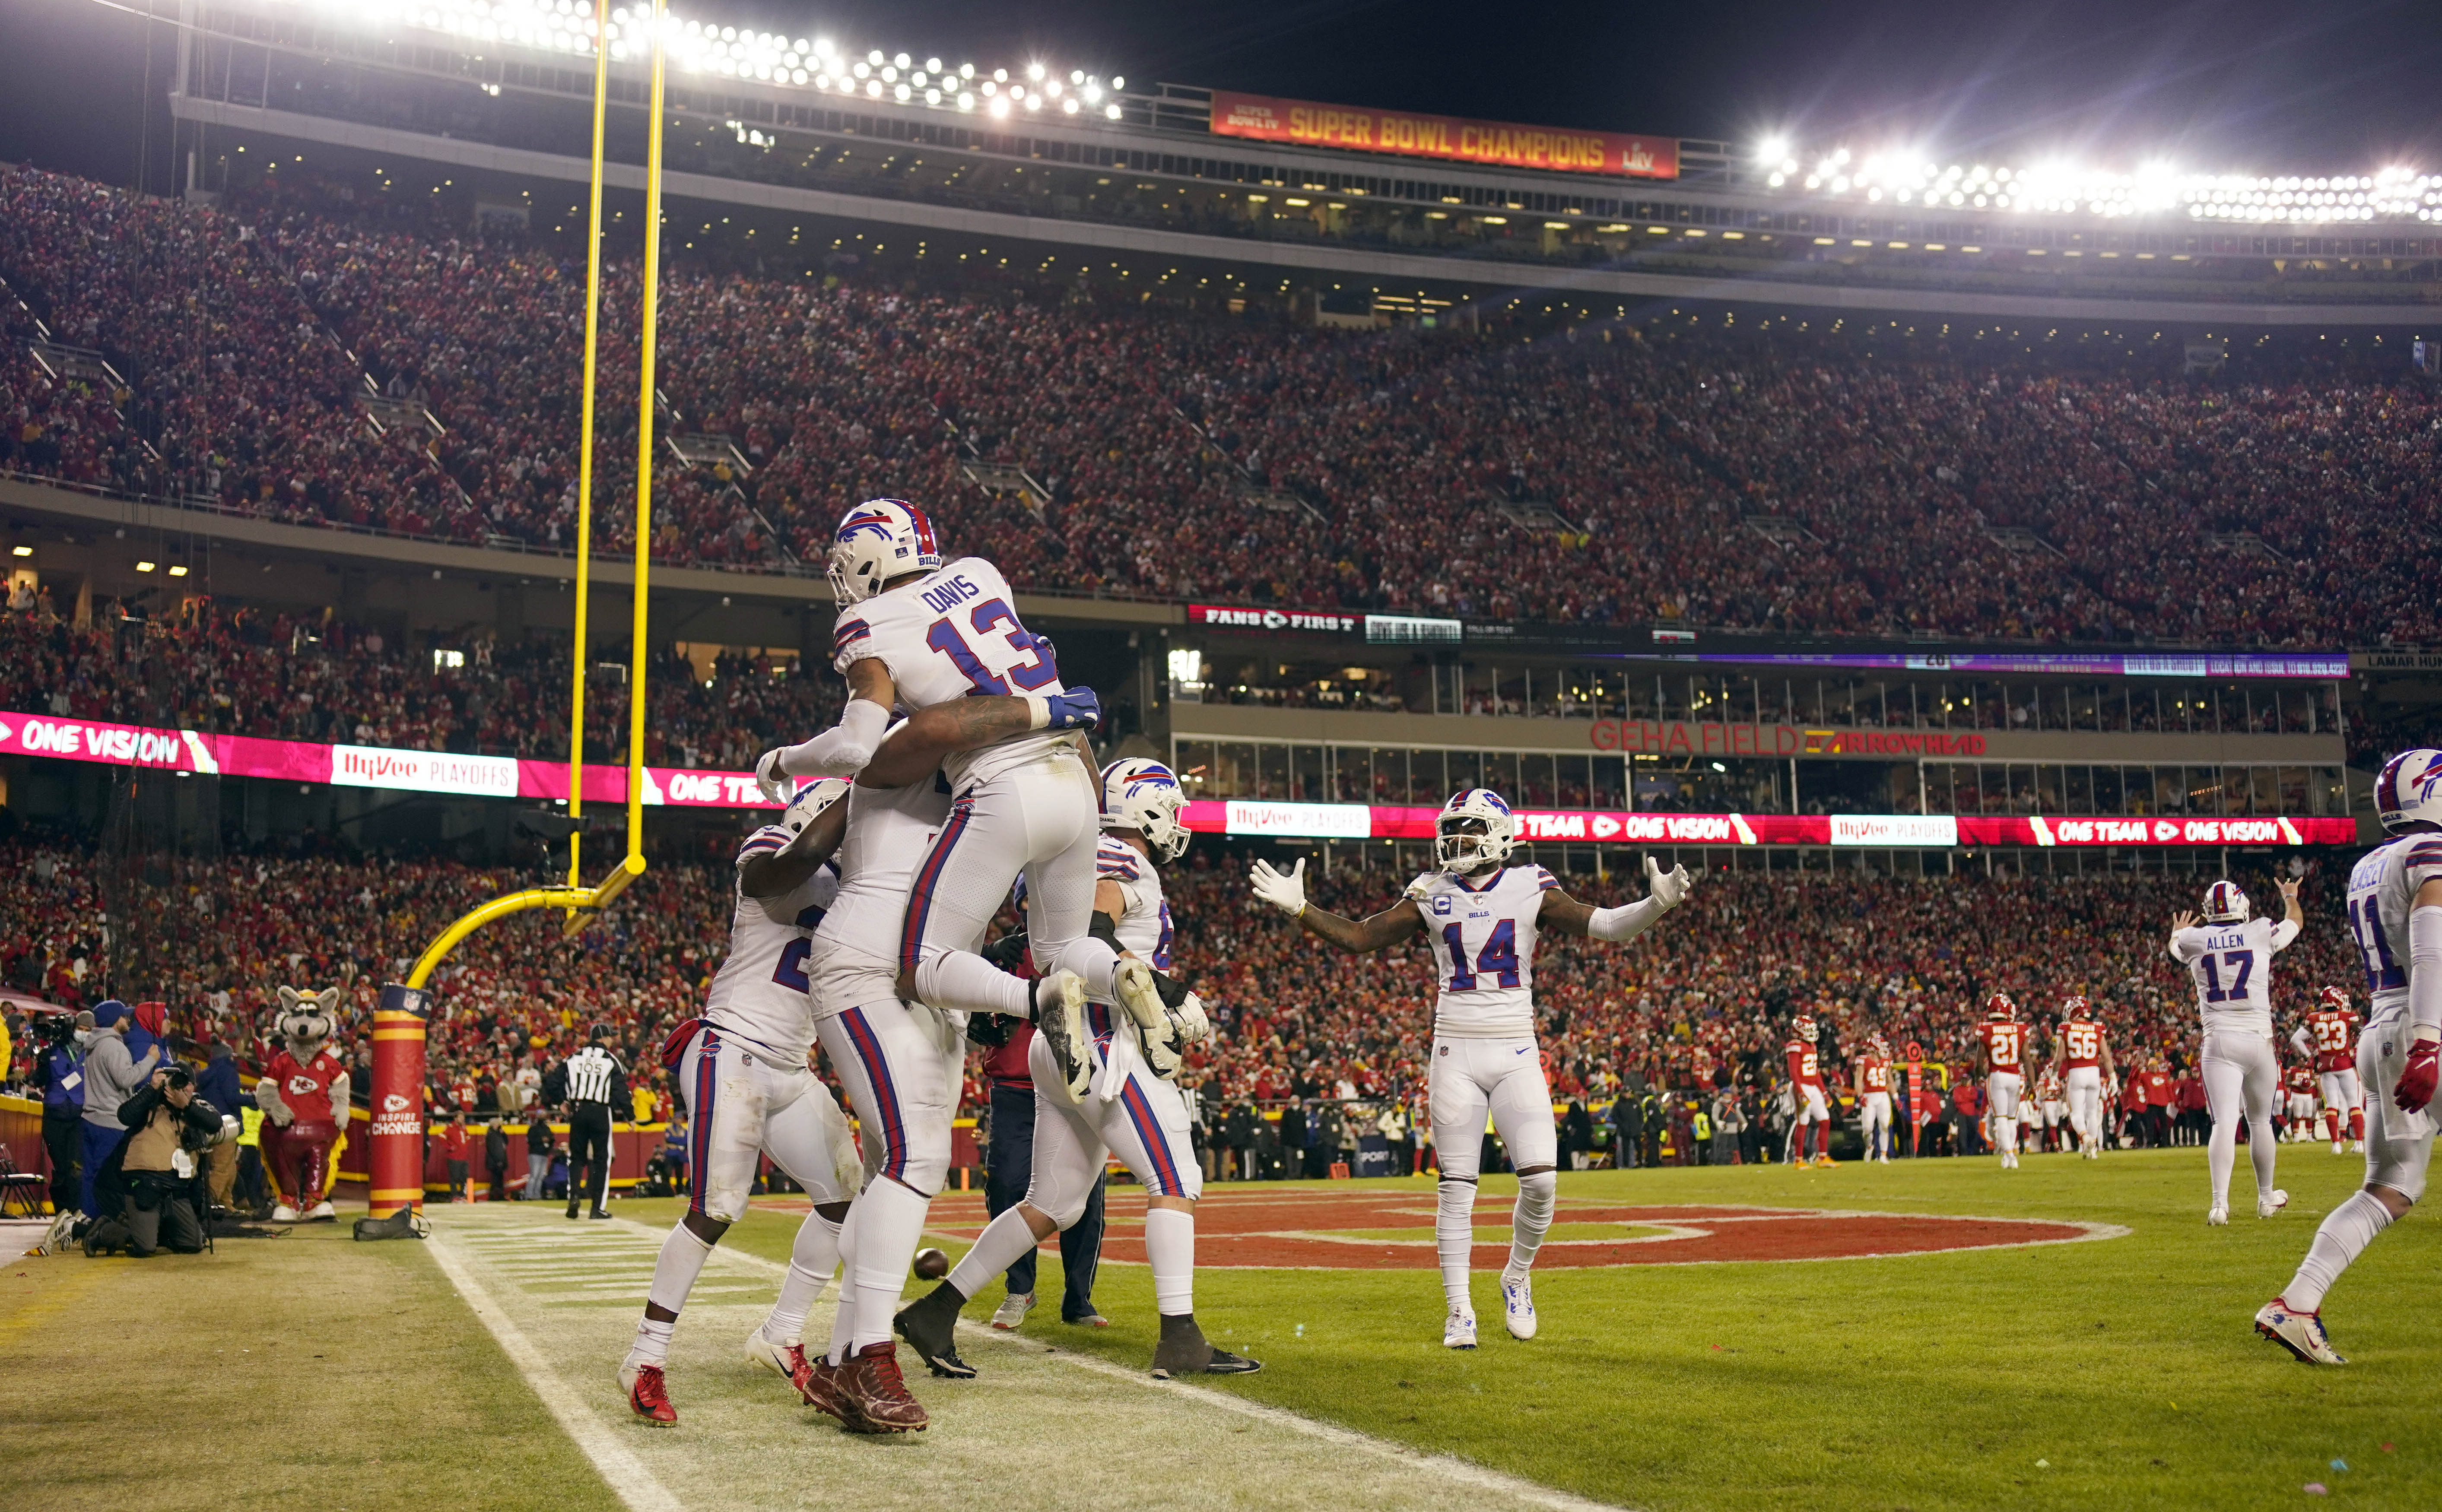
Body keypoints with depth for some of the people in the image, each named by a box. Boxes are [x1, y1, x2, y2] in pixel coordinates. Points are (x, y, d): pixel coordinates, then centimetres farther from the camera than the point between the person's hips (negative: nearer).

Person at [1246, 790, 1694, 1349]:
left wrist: (1655, 905, -25)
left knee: (1541, 1180, -10)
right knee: (1456, 1186, 0)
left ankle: (1516, 1278, 16)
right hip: (1456, 1053, 1)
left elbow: (1604, 927, -7)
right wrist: (1299, 909, -5)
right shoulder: (1431, 895, 3)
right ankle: (1459, 1309, 10)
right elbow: (1360, 937, 7)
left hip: (1516, 1054, -1)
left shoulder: (1530, 889, -1)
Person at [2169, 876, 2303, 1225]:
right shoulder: (2260, 933, 1)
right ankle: (2266, 1198, 30)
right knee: (2260, 1122, 15)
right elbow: (2296, 921, 24)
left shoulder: (2195, 940, 3)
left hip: (2219, 1042, 0)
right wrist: (2290, 896, 47)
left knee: (2225, 1123, -7)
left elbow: (2173, 946, 30)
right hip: (2259, 1040, 0)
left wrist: (2178, 932, 55)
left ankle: (2220, 1203, -21)